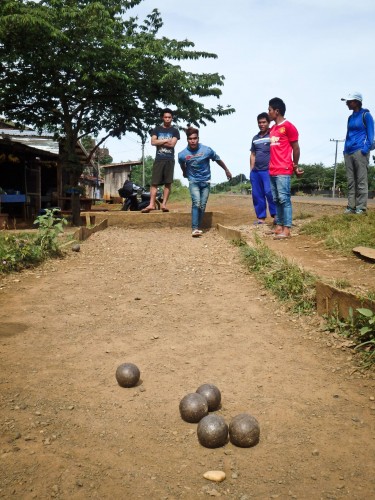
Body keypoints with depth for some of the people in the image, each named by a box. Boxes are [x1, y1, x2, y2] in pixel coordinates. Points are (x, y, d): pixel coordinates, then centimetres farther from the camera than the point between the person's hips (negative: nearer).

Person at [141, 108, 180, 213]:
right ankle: (151, 204, -8)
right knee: (154, 182, -6)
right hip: (159, 159, 0)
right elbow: (153, 142, -2)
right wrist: (166, 140, -3)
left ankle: (164, 204, 0)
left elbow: (172, 144, -5)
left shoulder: (175, 131, 9)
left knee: (168, 183, -3)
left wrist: (160, 142, -1)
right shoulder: (157, 129, 12)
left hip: (170, 160, 0)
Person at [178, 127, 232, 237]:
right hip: (193, 181, -1)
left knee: (202, 206, 1)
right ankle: (194, 229, -22)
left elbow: (218, 160, 2)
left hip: (205, 181, 1)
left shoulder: (207, 150, -15)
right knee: (196, 203, -19)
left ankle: (198, 227, 12)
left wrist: (226, 170, 13)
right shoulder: (182, 154, -14)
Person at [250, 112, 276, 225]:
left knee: (269, 192, -17)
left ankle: (275, 215, -6)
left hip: (268, 170, -6)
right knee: (257, 194, 5)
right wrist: (251, 169, 14)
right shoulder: (255, 138, 19)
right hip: (255, 171, 6)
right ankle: (261, 217, 11)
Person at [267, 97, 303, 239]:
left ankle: (287, 229, -8)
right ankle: (279, 226, 13)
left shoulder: (288, 126, -5)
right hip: (272, 171, 8)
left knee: (284, 199, -9)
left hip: (283, 171, -8)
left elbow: (296, 148, -2)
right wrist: (272, 166, 13)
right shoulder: (272, 129, 18)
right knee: (276, 200, 8)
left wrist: (295, 166, 4)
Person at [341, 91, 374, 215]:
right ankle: (351, 206, 7)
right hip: (348, 152, 7)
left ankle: (361, 207, -8)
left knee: (361, 181, -8)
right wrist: (345, 149, 14)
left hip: (360, 151, -7)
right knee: (351, 181, 5)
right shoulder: (350, 117, 18)